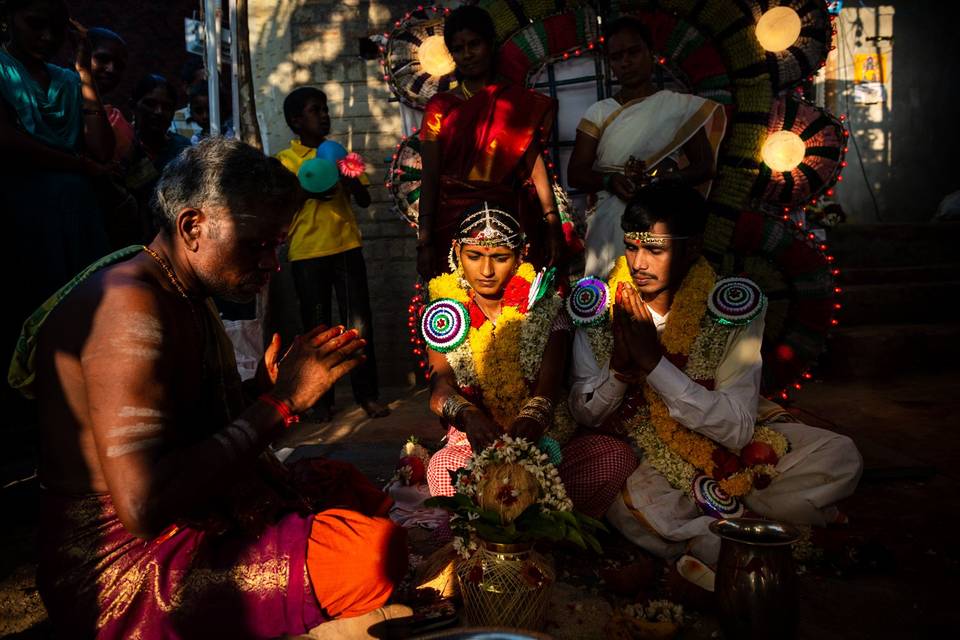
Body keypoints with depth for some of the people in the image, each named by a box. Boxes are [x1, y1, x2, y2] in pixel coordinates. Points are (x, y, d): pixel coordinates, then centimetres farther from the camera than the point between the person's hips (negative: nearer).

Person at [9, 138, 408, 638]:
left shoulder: (187, 296, 10)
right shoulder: (131, 305, -22)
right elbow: (143, 506, -31)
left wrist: (265, 388, 0)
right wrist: (283, 401, -25)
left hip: (193, 525, 10)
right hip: (127, 572, -10)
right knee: (377, 548, -23)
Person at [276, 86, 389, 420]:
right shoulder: (285, 159, 4)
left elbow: (364, 200, 10)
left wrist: (349, 179, -10)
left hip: (346, 247, 2)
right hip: (306, 253, -2)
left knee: (359, 322, 1)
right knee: (317, 325, 4)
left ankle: (367, 393, 10)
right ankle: (321, 398, 13)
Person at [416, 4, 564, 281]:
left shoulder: (520, 102, 9)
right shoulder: (440, 106, 8)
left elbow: (535, 164, 0)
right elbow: (429, 179, 2)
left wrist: (552, 224, -11)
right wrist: (424, 241, -5)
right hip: (454, 223, 0)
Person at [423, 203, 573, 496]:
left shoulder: (545, 308, 1)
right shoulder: (446, 315, 5)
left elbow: (549, 381, -13)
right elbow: (440, 385, -10)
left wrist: (534, 416, -38)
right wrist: (468, 415, -36)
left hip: (540, 436, 1)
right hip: (471, 438, 0)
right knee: (442, 468, -35)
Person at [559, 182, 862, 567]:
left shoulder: (733, 308, -13)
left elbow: (739, 428, -19)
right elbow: (583, 413, -4)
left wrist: (654, 363, -28)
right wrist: (619, 368, -26)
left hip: (718, 445, 1)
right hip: (636, 451, 0)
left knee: (840, 457, -18)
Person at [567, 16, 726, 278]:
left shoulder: (681, 105, 5)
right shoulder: (598, 112, 8)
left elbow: (705, 165, 4)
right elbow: (575, 173, 3)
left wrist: (667, 177, -15)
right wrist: (610, 181, -16)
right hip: (610, 224, 1)